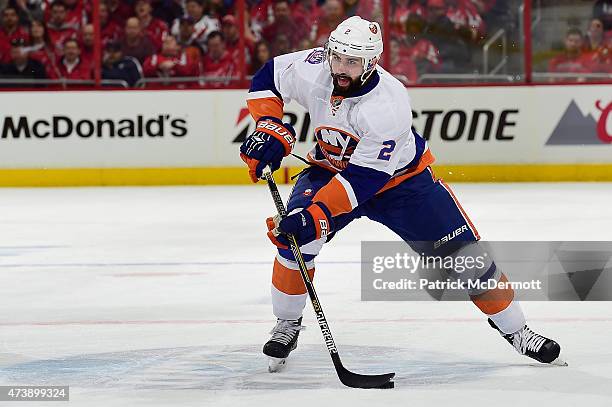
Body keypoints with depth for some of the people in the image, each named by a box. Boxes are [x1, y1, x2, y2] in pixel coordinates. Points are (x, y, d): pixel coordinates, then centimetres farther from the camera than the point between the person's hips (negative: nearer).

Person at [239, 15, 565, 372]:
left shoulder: (389, 105, -36)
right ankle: (287, 326, -2)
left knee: (463, 254, -6)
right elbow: (268, 79, -3)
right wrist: (271, 130, -18)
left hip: (400, 178, -3)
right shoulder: (311, 68, -23)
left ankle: (515, 329, 13)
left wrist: (318, 213, -45)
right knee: (294, 237, -23)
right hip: (330, 166, 3)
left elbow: (365, 178, -36)